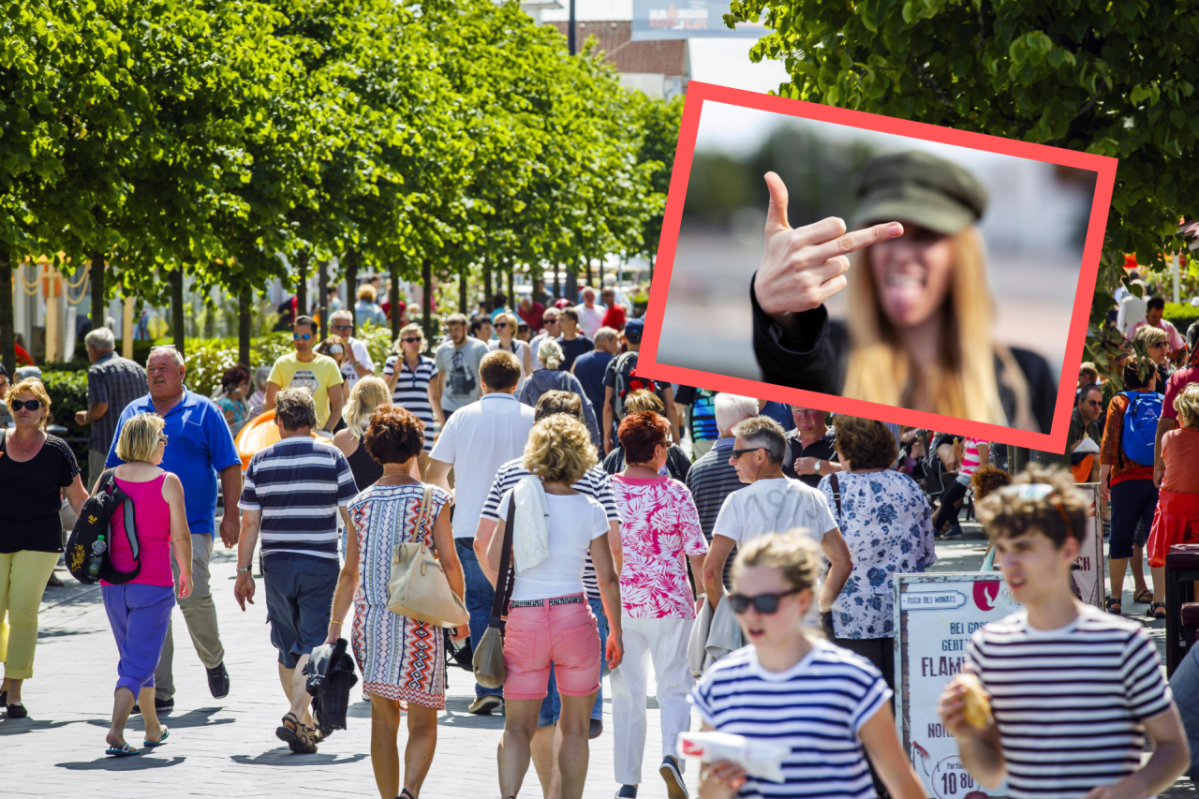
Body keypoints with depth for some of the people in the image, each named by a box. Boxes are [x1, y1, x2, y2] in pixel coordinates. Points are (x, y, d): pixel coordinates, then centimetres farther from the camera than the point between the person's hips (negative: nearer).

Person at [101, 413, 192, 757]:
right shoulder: (168, 482, -7)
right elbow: (180, 536, -7)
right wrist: (186, 573, 8)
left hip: (113, 582, 4)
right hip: (154, 582, -4)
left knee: (133, 657, 20)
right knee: (140, 662, -2)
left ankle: (153, 728, 32)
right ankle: (117, 730, -19)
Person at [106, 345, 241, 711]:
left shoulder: (203, 412, 4)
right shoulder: (133, 413, 14)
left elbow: (229, 466, 2)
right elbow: (115, 467, 20)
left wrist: (230, 514, -5)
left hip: (192, 525, -4)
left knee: (193, 597, -15)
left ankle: (213, 660, 14)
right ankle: (160, 690, 5)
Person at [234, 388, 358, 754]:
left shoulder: (260, 462, 1)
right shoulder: (333, 459, -3)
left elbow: (249, 522, 1)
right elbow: (351, 517, -1)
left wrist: (243, 571, 7)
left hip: (277, 565, 2)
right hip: (321, 565, -2)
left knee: (288, 647, 16)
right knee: (314, 645, -2)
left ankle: (305, 722, 26)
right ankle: (295, 717, -21)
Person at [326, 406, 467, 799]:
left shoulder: (361, 503, 3)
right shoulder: (433, 499, -5)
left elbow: (349, 572, 5)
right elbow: (449, 564, -4)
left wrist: (334, 628, 12)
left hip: (370, 620, 3)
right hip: (418, 623, -3)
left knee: (383, 720, 13)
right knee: (423, 722, 2)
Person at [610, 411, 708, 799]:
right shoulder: (675, 493, -8)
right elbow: (697, 553, -6)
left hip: (620, 605, 2)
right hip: (670, 605, -2)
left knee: (626, 695, 10)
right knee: (675, 686, 6)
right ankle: (671, 753, -19)